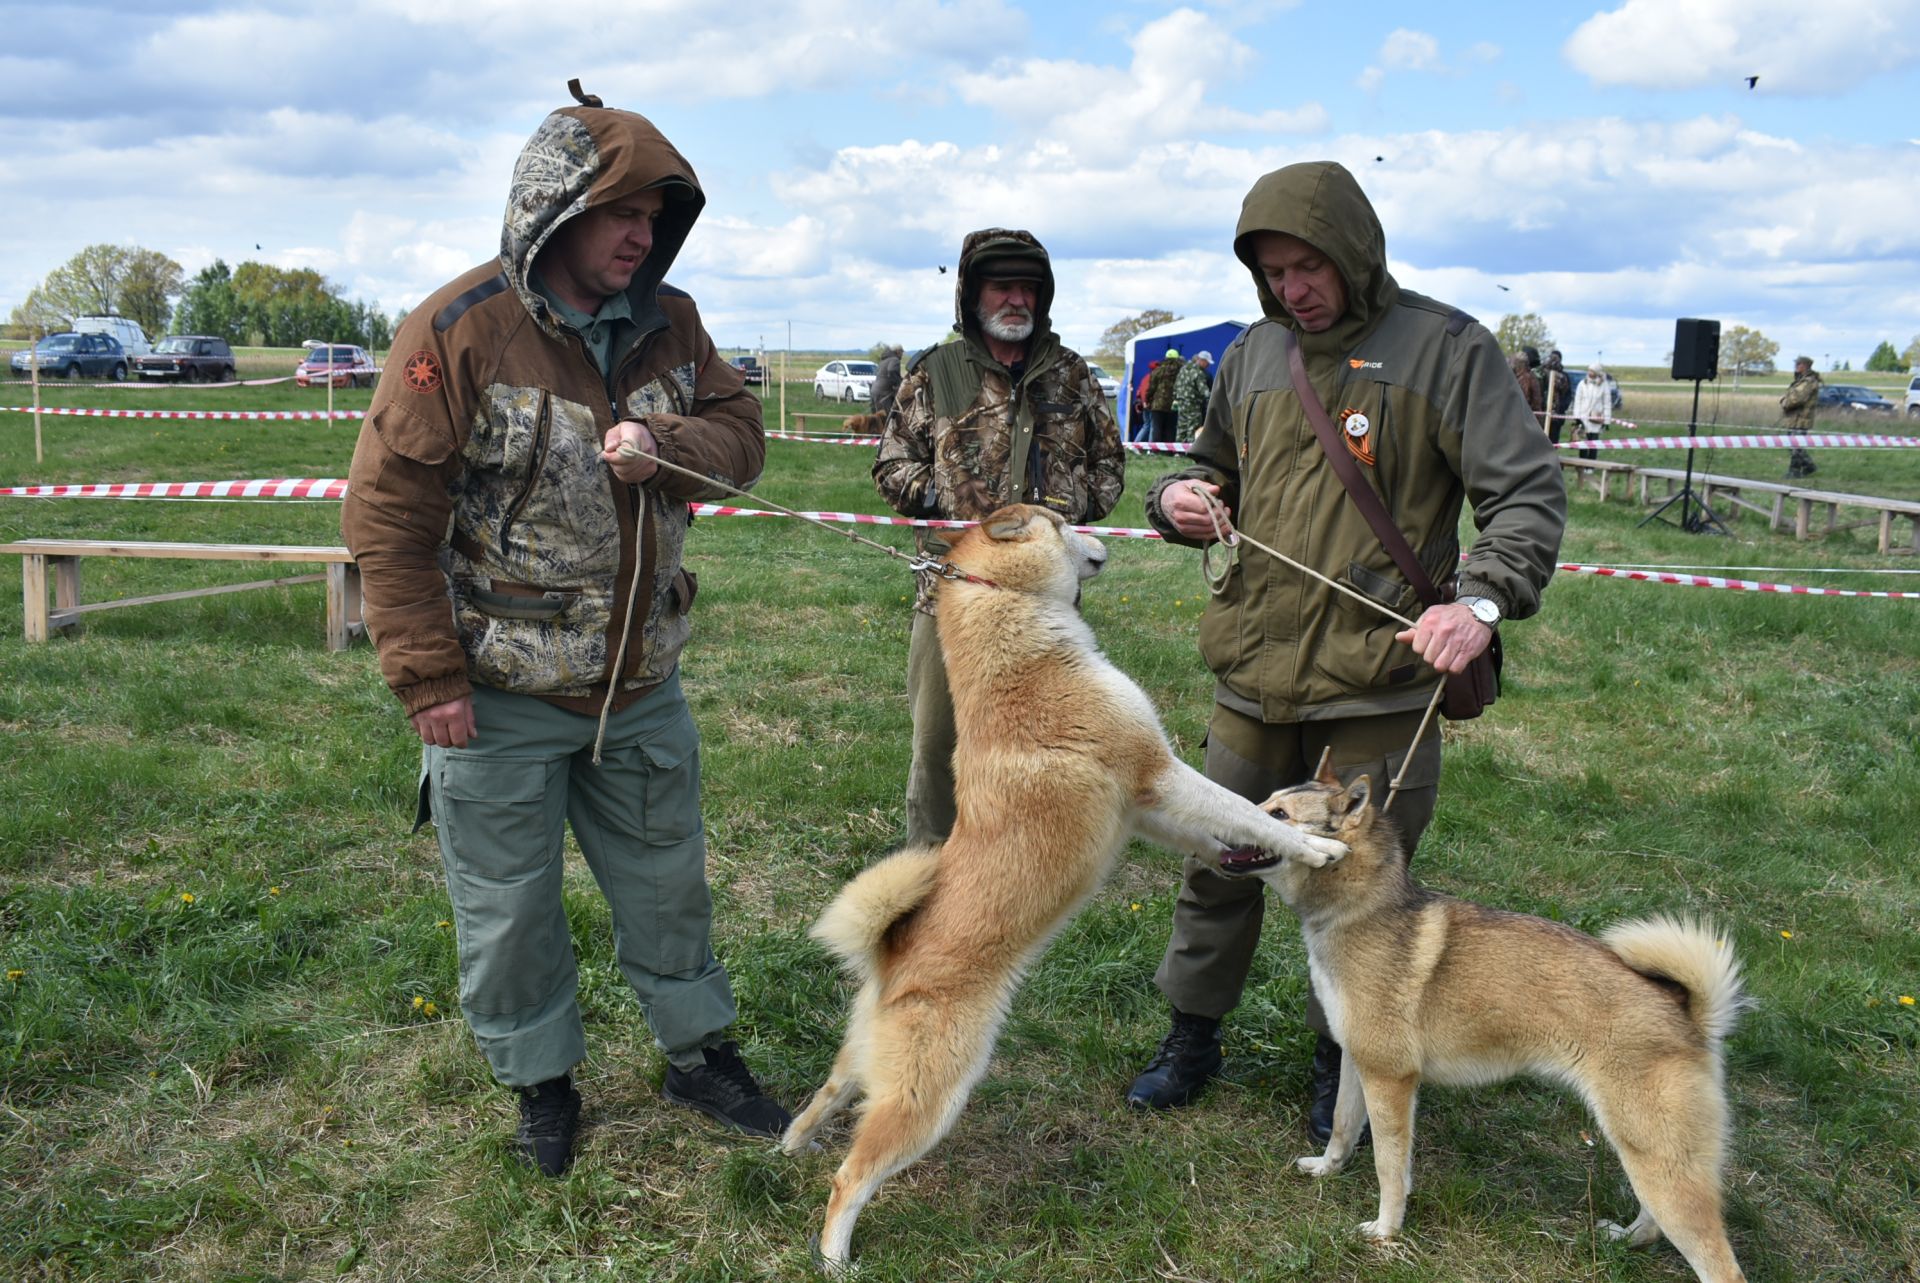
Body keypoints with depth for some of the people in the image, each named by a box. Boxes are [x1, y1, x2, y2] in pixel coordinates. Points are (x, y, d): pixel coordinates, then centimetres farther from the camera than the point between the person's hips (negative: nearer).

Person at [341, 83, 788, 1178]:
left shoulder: (669, 323, 0)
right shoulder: (460, 332, -17)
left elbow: (741, 435, 1)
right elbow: (387, 511, -15)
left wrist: (665, 444, -22)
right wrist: (427, 679, -15)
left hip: (642, 686, 5)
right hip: (501, 698, -4)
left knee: (668, 881, 19)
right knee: (508, 908, 13)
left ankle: (701, 1055, 40)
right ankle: (543, 1081, 36)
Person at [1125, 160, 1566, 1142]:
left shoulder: (1443, 347, -4)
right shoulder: (1254, 354, 11)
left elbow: (1528, 493, -8)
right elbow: (1214, 472, 25)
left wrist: (1483, 598, -25)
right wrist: (1177, 498, 0)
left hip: (1383, 678, -4)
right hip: (1255, 666, 5)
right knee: (1218, 860, 14)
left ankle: (1342, 1064, 30)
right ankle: (1191, 1035, 34)